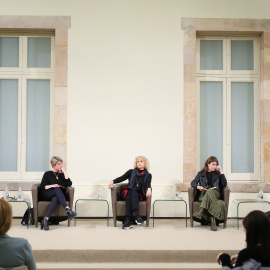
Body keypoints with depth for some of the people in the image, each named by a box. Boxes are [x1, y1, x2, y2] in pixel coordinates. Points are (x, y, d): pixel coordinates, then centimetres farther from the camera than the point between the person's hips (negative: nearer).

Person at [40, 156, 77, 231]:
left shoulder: (62, 174, 23)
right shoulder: (48, 174, 15)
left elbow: (69, 184, 4)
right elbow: (42, 187, 3)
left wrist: (64, 172, 6)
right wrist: (51, 186, -14)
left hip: (59, 195, 2)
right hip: (47, 195, -2)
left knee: (55, 199, -37)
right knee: (57, 189, -36)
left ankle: (46, 219, -50)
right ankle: (67, 209, -54)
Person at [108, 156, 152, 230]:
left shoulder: (148, 175, 16)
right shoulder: (131, 172, 19)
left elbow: (148, 184, -4)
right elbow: (122, 178, 7)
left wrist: (149, 189, -28)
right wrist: (113, 181, -13)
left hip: (140, 195, 0)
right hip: (129, 193, 0)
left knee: (130, 197, -34)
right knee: (132, 191, -36)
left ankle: (128, 220, -51)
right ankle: (137, 215, -53)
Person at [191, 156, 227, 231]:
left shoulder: (217, 174, 21)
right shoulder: (201, 173, 21)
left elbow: (224, 184, 7)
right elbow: (193, 183, 10)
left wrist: (221, 172, 3)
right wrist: (198, 186, -13)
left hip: (215, 193, 0)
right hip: (203, 194, 0)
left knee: (210, 192, -39)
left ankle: (200, 212, -53)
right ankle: (213, 221, -52)